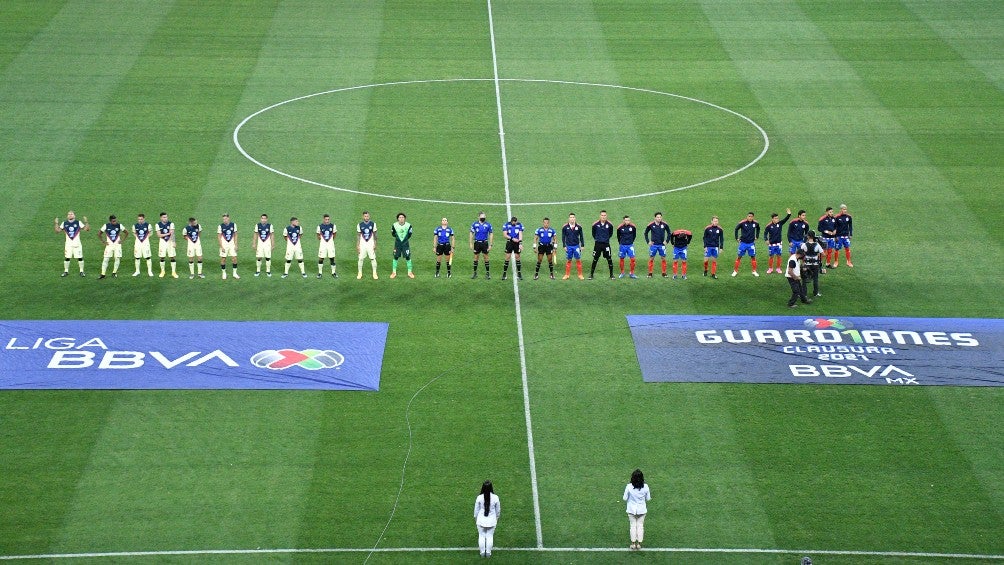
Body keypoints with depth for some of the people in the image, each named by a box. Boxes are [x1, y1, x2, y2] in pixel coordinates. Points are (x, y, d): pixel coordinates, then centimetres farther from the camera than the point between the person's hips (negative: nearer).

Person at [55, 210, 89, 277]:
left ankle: (81, 271, 8)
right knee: (67, 258, 0)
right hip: (68, 244, 1)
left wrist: (86, 222, -18)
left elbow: (87, 229, -6)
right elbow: (57, 230, 6)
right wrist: (57, 223, -5)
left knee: (80, 258, -3)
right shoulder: (64, 223, 6)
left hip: (77, 244, -1)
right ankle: (66, 271, 13)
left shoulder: (78, 223, 0)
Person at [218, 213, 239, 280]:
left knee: (234, 258, -2)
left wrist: (236, 245, 0)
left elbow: (235, 235, 6)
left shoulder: (233, 225, -1)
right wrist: (221, 247, -11)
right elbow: (219, 237, -5)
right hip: (224, 244, -2)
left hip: (232, 244, 2)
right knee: (223, 259, 0)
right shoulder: (220, 226, -7)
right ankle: (224, 273, 13)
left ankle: (235, 273, 8)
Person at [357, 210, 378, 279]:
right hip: (362, 244, 0)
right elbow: (358, 236, 4)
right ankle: (359, 273, 12)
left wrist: (375, 244, -2)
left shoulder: (373, 224, -2)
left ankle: (374, 273, 6)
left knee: (373, 258, -2)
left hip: (371, 244, 0)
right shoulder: (360, 225, -1)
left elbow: (375, 235, 3)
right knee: (361, 259, 1)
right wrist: (357, 245, -1)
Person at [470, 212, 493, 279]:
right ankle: (475, 273, 15)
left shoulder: (488, 225, 0)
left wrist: (490, 245, -1)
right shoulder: (474, 224, 2)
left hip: (485, 243, -1)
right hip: (477, 243, 1)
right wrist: (471, 244, 1)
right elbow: (471, 234, 7)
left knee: (486, 258, 0)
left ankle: (487, 274, 6)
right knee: (476, 258, 5)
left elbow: (491, 235, 4)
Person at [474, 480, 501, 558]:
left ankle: (482, 552, 25)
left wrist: (475, 518, 14)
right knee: (490, 536, 14)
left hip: (481, 520, 0)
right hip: (491, 520, 0)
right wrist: (497, 518, 17)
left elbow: (476, 510, -4)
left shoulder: (479, 498, -17)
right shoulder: (495, 498, -16)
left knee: (481, 536, 15)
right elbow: (498, 510, -2)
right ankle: (488, 553, 22)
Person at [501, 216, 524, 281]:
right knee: (507, 258, -2)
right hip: (509, 243, -1)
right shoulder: (507, 225, -4)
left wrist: (520, 243, -17)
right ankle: (504, 274, 4)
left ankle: (519, 274, 12)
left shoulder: (519, 225, -2)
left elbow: (520, 234, -6)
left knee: (517, 258, 4)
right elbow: (504, 235, -7)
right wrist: (512, 238, -17)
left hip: (517, 243, 1)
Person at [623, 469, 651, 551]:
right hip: (642, 509, 1)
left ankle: (633, 543, 15)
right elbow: (648, 499, -4)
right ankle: (639, 543, 15)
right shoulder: (645, 487, -15)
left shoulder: (629, 487, -20)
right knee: (640, 526, 13)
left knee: (633, 526, 12)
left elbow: (625, 499, -11)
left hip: (632, 509, -1)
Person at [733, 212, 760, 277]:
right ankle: (735, 271, 10)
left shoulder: (755, 223, -4)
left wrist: (757, 236, 14)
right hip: (743, 243, -2)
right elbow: (736, 229, 1)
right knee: (739, 257, 1)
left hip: (751, 243, 2)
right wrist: (737, 238, -1)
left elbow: (758, 229, 19)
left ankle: (754, 271, 15)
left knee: (753, 257, 4)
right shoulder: (742, 223, -14)